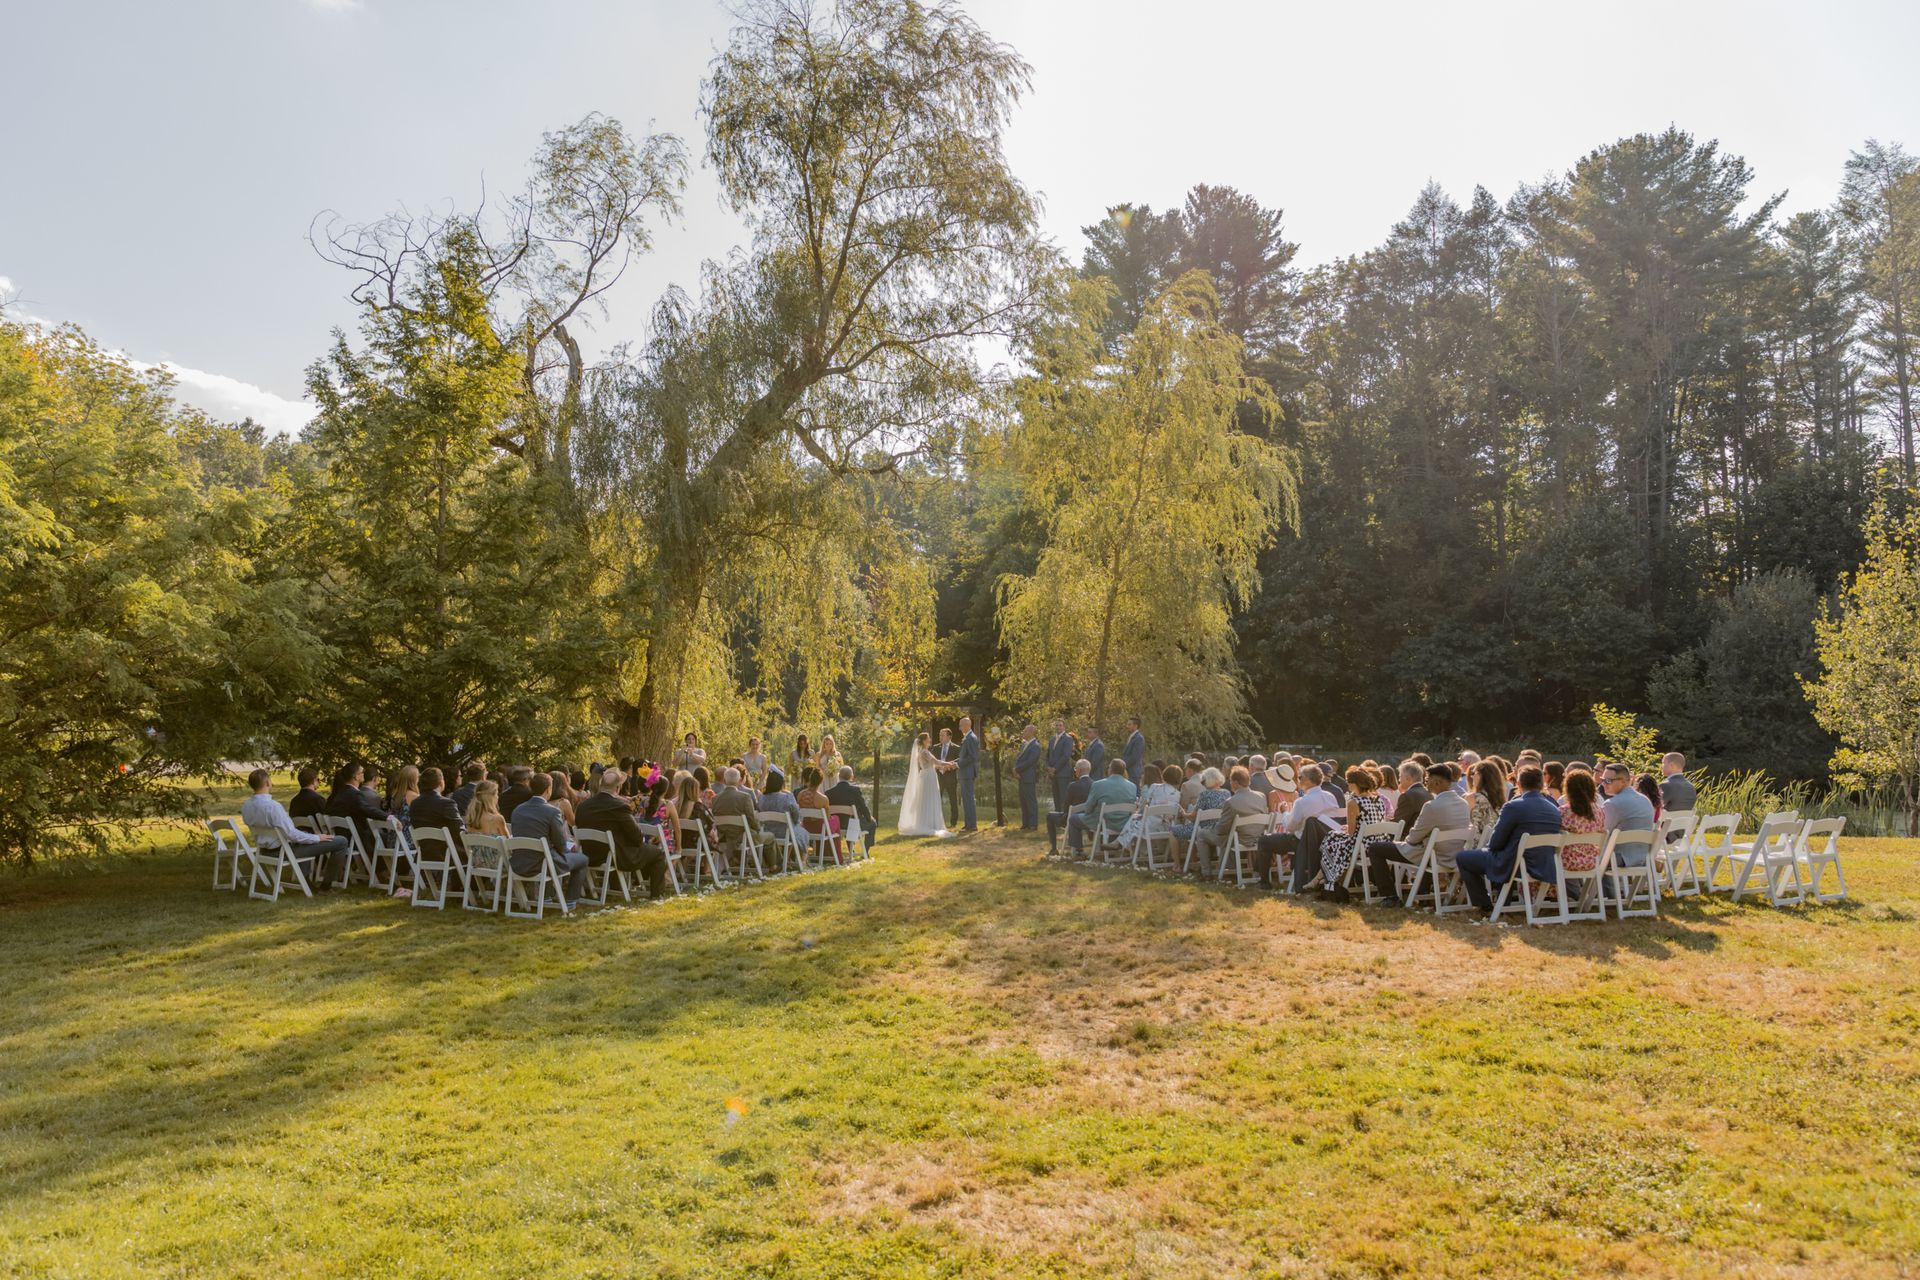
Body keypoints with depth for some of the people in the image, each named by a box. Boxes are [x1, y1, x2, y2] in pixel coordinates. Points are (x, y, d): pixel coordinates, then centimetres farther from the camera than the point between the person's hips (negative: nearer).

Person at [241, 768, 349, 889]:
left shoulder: (246, 806, -3)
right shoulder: (272, 806, -30)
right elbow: (291, 834, -28)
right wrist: (317, 838, -13)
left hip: (266, 848, 9)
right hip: (287, 850, -9)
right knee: (341, 841, -7)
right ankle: (327, 885, 8)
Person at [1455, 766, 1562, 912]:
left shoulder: (1513, 807, -18)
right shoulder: (1555, 810, 3)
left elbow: (1495, 843, -12)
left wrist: (1489, 845, 13)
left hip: (1517, 867, -7)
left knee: (1462, 857, 9)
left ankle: (1485, 904, 20)